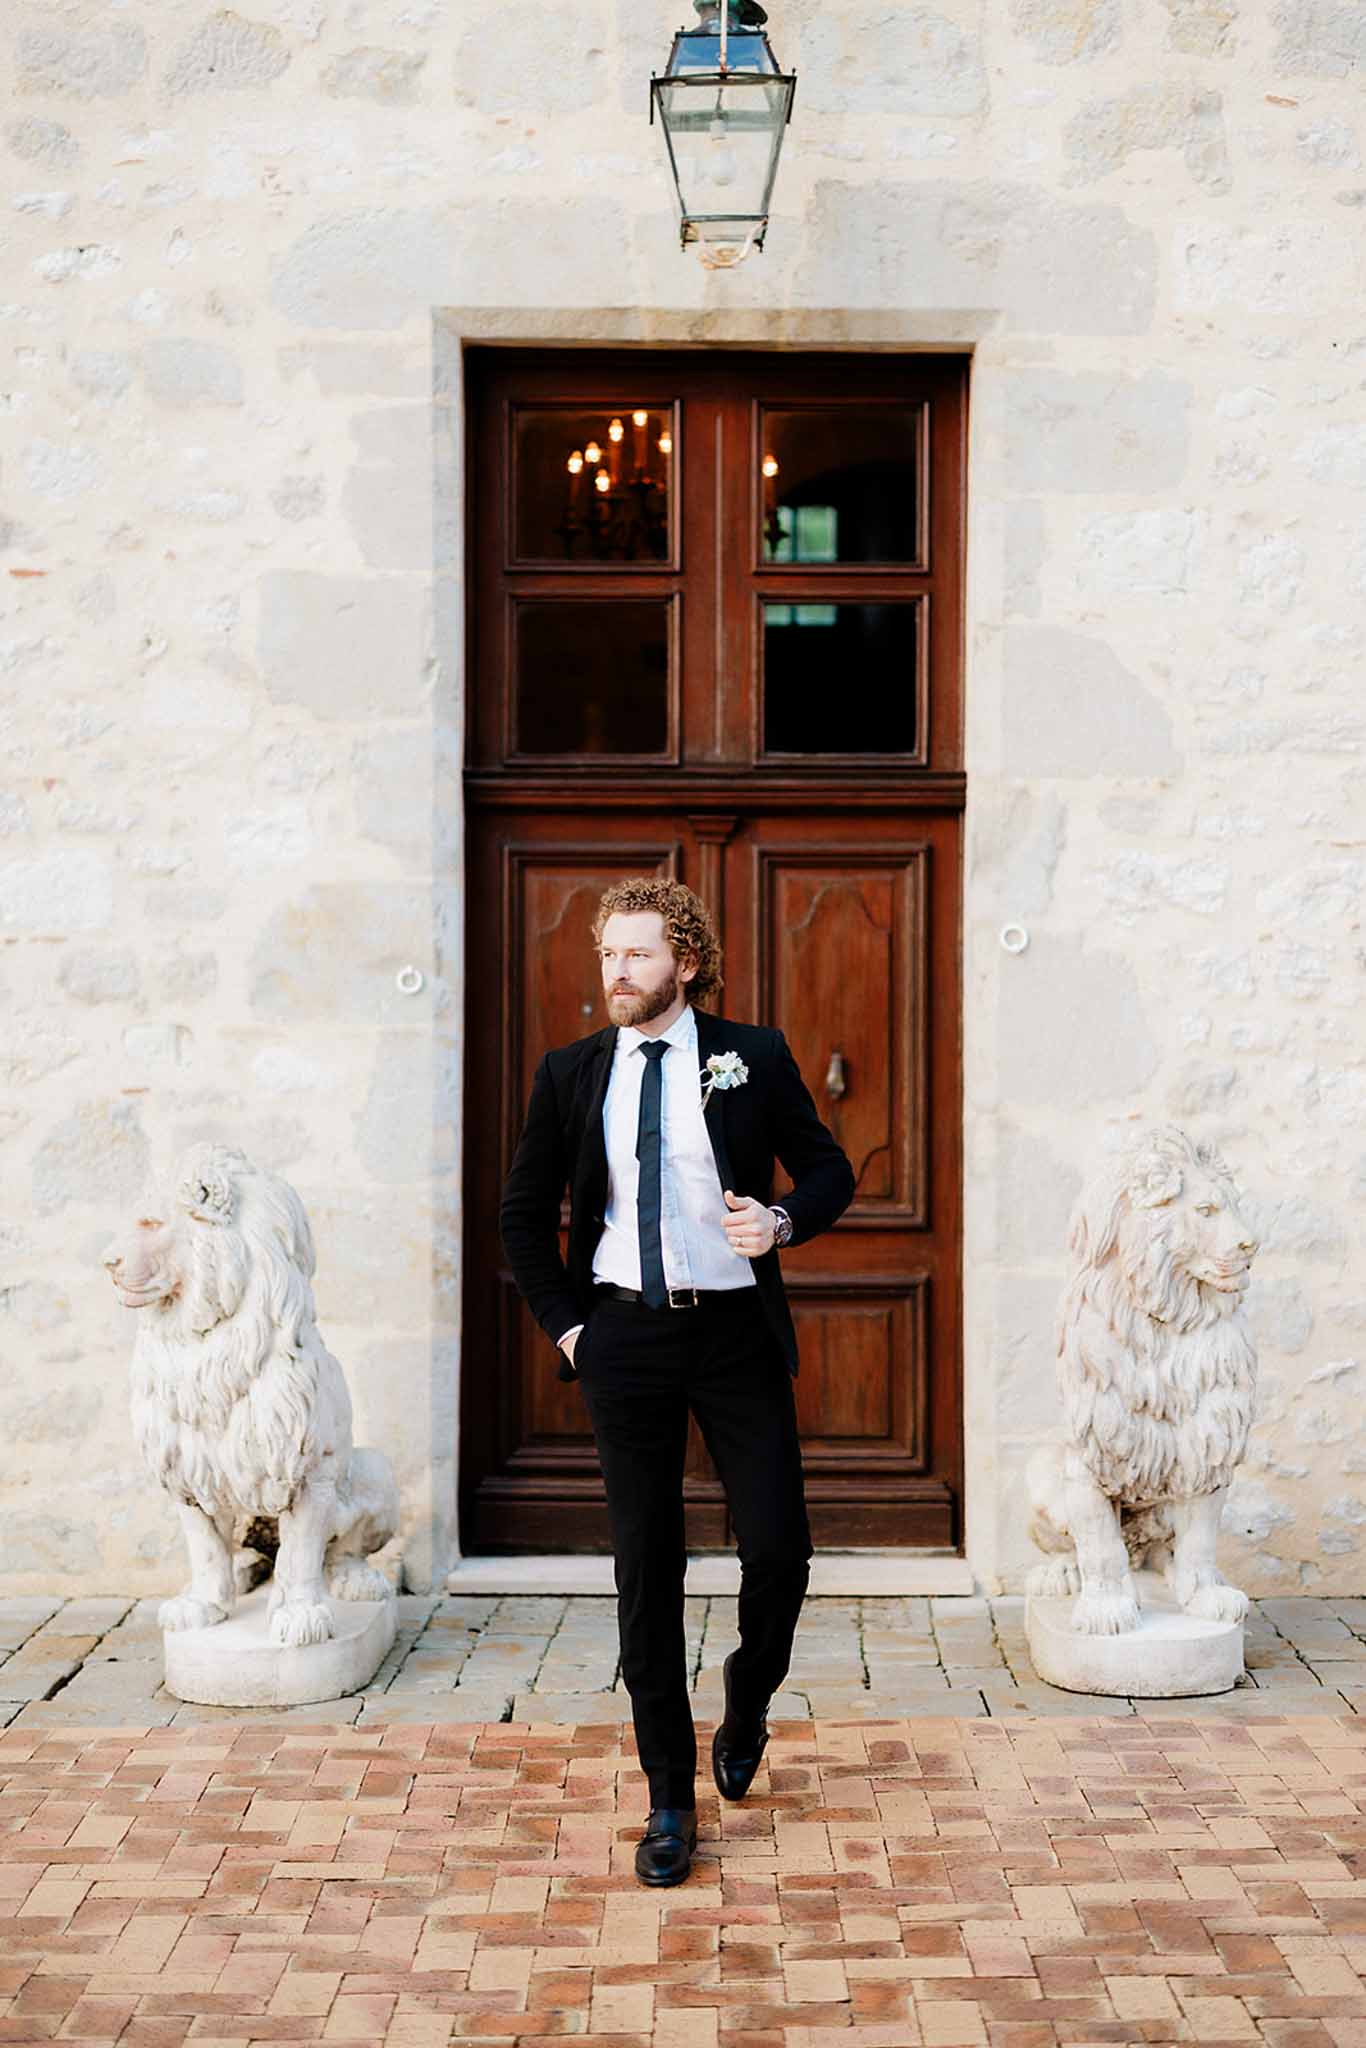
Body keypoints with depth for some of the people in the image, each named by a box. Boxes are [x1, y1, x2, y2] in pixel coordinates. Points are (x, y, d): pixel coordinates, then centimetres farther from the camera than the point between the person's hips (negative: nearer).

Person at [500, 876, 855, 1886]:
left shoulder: (753, 1058, 1)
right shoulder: (570, 1074, 5)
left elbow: (830, 1167, 9)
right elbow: (525, 1214, 13)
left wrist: (784, 1220, -11)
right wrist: (564, 1321, 5)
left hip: (736, 1330, -1)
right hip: (624, 1336, 1)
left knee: (779, 1548, -4)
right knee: (646, 1567, 5)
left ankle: (747, 1708, 29)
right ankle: (670, 1797, 16)